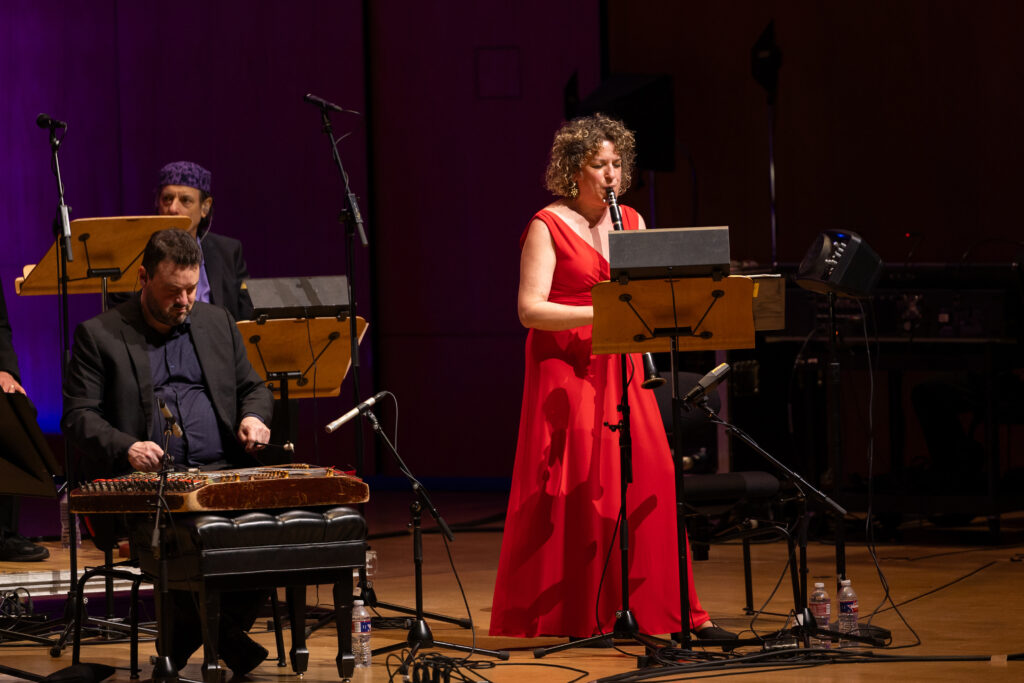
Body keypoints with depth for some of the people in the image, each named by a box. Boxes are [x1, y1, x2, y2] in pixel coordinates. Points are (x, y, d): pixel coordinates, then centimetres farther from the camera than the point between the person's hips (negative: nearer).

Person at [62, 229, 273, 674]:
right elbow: (78, 417, -1)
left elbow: (253, 387, 27)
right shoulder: (99, 335, 4)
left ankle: (190, 636, -8)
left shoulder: (217, 323, 19)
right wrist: (126, 448, -19)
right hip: (147, 480, -4)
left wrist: (253, 417, 2)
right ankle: (224, 637, -13)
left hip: (223, 471, 4)